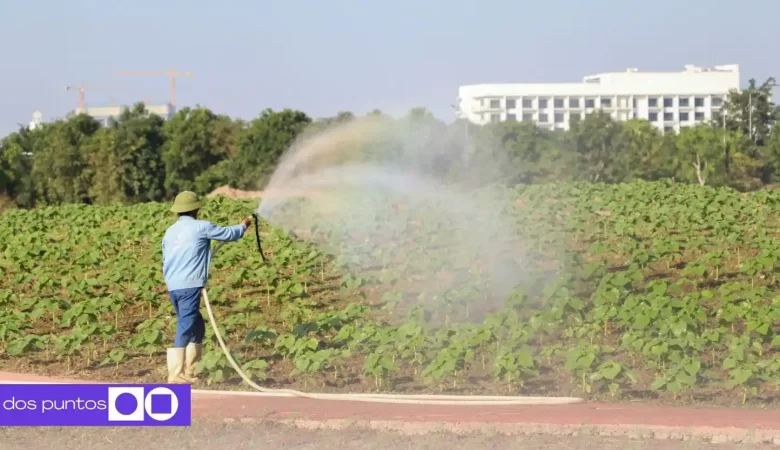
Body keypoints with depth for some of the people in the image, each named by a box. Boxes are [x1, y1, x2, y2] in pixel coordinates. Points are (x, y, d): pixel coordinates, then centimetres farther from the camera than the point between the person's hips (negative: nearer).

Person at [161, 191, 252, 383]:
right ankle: (175, 374, -15)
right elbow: (229, 234, 10)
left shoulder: (170, 232, 15)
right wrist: (243, 225, 30)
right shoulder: (201, 227, -2)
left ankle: (189, 370, 19)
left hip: (173, 287, 8)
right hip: (190, 286, -8)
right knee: (185, 328, -9)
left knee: (197, 327, 19)